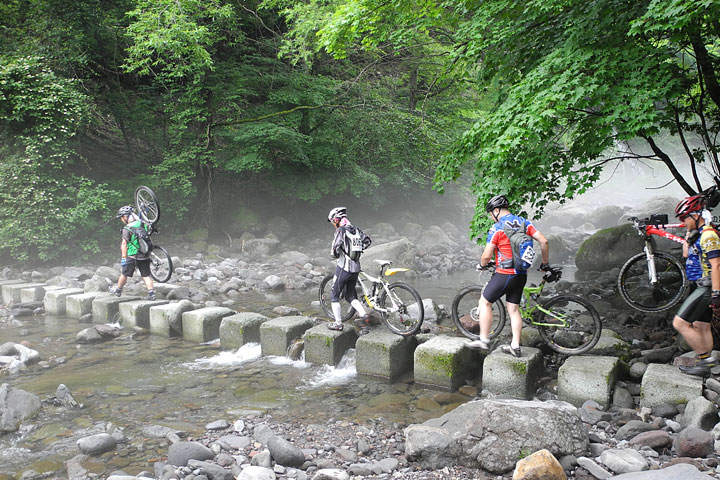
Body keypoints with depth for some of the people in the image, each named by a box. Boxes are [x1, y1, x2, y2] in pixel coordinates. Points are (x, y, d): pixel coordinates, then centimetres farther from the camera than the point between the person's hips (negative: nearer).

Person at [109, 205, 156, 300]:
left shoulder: (127, 228, -14)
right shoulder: (142, 224, 4)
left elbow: (124, 244, -17)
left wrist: (124, 258, -15)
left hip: (132, 256, -5)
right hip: (145, 256, 5)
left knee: (124, 274, 14)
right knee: (146, 275, 8)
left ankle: (118, 290, 32)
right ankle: (151, 293, -3)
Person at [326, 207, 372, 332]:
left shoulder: (341, 230, -14)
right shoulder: (356, 229, 6)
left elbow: (335, 249, -23)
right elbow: (367, 241, 14)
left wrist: (335, 254, -1)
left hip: (343, 268, -7)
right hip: (356, 269, 7)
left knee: (334, 296, 10)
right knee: (350, 296, 19)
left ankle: (338, 323, 13)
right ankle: (364, 315, -1)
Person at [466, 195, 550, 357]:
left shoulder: (497, 228, -12)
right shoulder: (524, 222, 6)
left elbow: (487, 255, -14)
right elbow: (543, 241, 1)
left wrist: (482, 264, 8)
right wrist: (545, 263, 12)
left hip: (504, 275, -6)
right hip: (521, 275, 7)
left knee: (484, 303, 8)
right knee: (514, 309, 12)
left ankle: (484, 340, 10)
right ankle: (515, 346, 14)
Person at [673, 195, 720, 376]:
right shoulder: (700, 234, 15)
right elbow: (687, 256, 27)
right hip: (704, 287, 11)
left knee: (679, 324, -11)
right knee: (701, 327, 17)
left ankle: (705, 359, -3)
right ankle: (705, 363, 25)